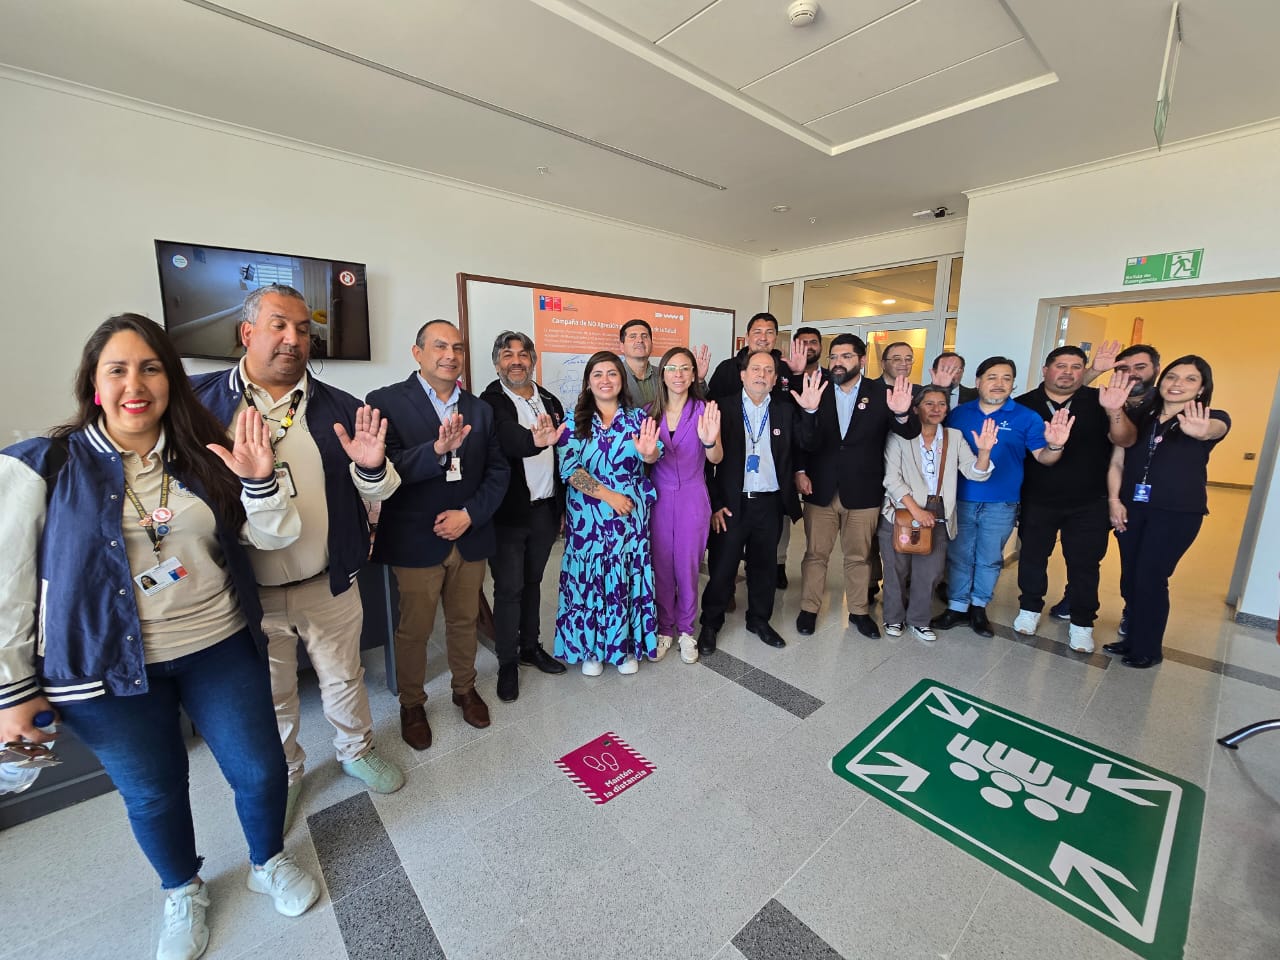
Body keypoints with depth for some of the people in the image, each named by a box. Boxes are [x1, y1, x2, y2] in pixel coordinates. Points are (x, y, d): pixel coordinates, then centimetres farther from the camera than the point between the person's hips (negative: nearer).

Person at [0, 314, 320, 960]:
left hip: (221, 648, 2)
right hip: (108, 667, -1)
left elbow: (274, 536, -3)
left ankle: (268, 863, 41)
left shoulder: (201, 456, 0)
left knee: (260, 768, 10)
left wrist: (259, 479, -21)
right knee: (152, 792, 17)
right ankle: (182, 893, 47)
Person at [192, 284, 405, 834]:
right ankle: (284, 775, 47)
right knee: (271, 696, 21)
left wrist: (372, 466, -20)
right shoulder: (199, 401, -5)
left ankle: (356, 751, 47)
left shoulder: (338, 408, -1)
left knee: (344, 679, 21)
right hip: (248, 592, -1)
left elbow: (378, 492, 2)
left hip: (331, 585, 1)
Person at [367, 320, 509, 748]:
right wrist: (437, 449, -36)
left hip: (470, 537, 4)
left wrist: (470, 513, -11)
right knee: (413, 630, 13)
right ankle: (412, 704, 37)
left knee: (465, 622, 19)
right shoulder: (387, 401, -7)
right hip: (415, 541, -3)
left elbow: (498, 470, 3)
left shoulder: (479, 409, 6)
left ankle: (465, 689, 43)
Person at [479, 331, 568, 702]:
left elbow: (561, 456, 10)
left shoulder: (550, 402, 8)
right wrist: (534, 441, -52)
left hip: (545, 510, 5)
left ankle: (530, 647, 35)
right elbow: (507, 437, -31)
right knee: (509, 588, 5)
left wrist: (562, 505, 8)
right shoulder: (491, 402, -9)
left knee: (532, 581, 18)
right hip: (509, 512, -5)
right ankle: (507, 663, 23)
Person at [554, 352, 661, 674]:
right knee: (588, 577, 7)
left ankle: (626, 646, 28)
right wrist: (608, 495, -15)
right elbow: (569, 468, -9)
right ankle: (589, 648, 26)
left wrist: (649, 452, -38)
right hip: (587, 516, 0)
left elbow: (652, 457, -14)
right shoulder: (574, 421, 0)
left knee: (627, 577, 9)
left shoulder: (637, 418, 2)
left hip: (631, 515, 1)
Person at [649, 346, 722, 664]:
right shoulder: (651, 413, 2)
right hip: (658, 498, 2)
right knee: (661, 567, 10)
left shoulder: (704, 411, -4)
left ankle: (686, 630, 28)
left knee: (688, 567, 9)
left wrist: (710, 440, -36)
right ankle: (664, 628, 28)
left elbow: (716, 459, -15)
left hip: (692, 498, -1)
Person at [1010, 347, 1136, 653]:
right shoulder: (1024, 404, -4)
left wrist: (1115, 412, -35)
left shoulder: (1099, 401, -4)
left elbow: (1124, 440, -15)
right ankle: (1030, 609, 30)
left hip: (1088, 504, 0)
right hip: (1037, 501, 0)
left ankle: (1081, 624, 24)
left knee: (1084, 564, 9)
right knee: (1032, 556, 11)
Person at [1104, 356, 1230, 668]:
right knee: (1130, 578, 8)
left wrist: (1200, 431, -51)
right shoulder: (1139, 416, 6)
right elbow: (1117, 462, 6)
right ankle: (1134, 637, 25)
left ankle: (1148, 649, 15)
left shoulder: (1214, 417, -2)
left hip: (1177, 513, -3)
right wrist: (1115, 500, -4)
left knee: (1150, 579, -2)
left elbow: (1213, 430, -27)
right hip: (1132, 507, 3)